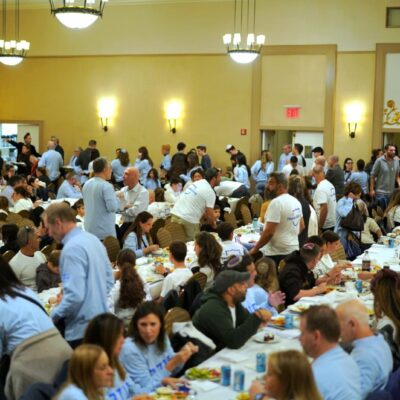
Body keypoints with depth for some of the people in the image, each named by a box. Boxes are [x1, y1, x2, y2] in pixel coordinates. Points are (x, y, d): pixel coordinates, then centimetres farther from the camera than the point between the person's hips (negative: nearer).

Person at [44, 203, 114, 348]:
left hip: (82, 329, -9)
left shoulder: (72, 249, -19)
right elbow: (109, 280, 17)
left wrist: (54, 315, -9)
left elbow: (75, 295, -23)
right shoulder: (93, 239, 9)